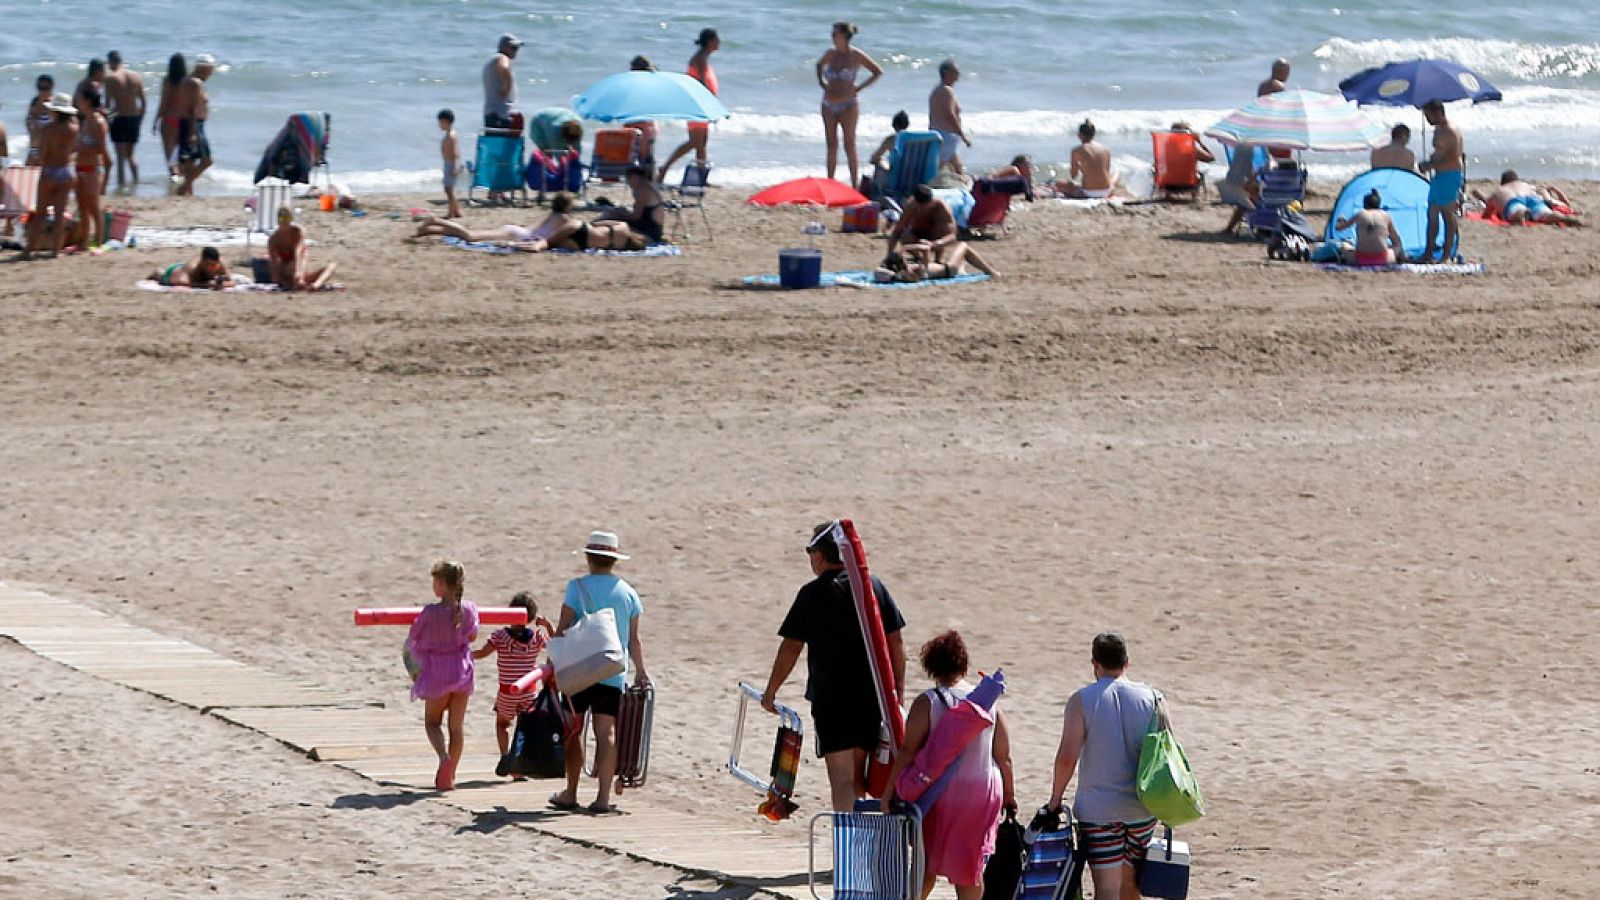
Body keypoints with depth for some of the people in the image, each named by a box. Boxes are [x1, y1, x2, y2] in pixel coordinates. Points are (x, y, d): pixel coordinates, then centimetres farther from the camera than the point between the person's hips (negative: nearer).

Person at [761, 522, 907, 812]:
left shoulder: (813, 594, -8)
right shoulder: (874, 586, 4)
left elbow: (791, 647, -7)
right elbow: (896, 641, 6)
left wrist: (770, 691, 3)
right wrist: (898, 688, 14)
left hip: (831, 698, -5)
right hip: (873, 695, 5)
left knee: (841, 777, -5)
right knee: (859, 775, 16)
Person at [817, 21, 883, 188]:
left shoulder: (856, 56, -8)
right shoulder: (831, 54, 5)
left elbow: (878, 72, -2)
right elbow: (819, 65, 27)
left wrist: (859, 88, -6)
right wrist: (821, 82, 11)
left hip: (848, 105, -5)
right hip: (829, 105, 5)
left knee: (849, 145, -5)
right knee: (831, 145, 7)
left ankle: (855, 185, -2)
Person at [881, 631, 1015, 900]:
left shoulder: (927, 702, -9)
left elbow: (908, 751, -12)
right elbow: (1004, 757, 5)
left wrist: (889, 791, -5)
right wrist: (1009, 796, 16)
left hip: (941, 791, -2)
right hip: (983, 791, 2)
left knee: (926, 864, 12)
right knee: (971, 867, 11)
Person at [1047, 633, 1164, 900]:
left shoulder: (1082, 700, -7)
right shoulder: (1151, 698, 2)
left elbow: (1067, 757, -14)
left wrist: (1055, 798, -1)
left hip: (1097, 808, -4)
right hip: (1141, 808, 4)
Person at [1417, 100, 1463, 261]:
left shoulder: (1450, 131, -16)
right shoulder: (1438, 130, 15)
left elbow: (1453, 158, -21)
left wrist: (1431, 166, -17)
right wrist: (1428, 162, 7)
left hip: (1450, 175, -10)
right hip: (1439, 176, 10)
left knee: (1448, 214, -5)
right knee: (1432, 214, 10)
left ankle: (1447, 254, -1)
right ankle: (1428, 252, 14)